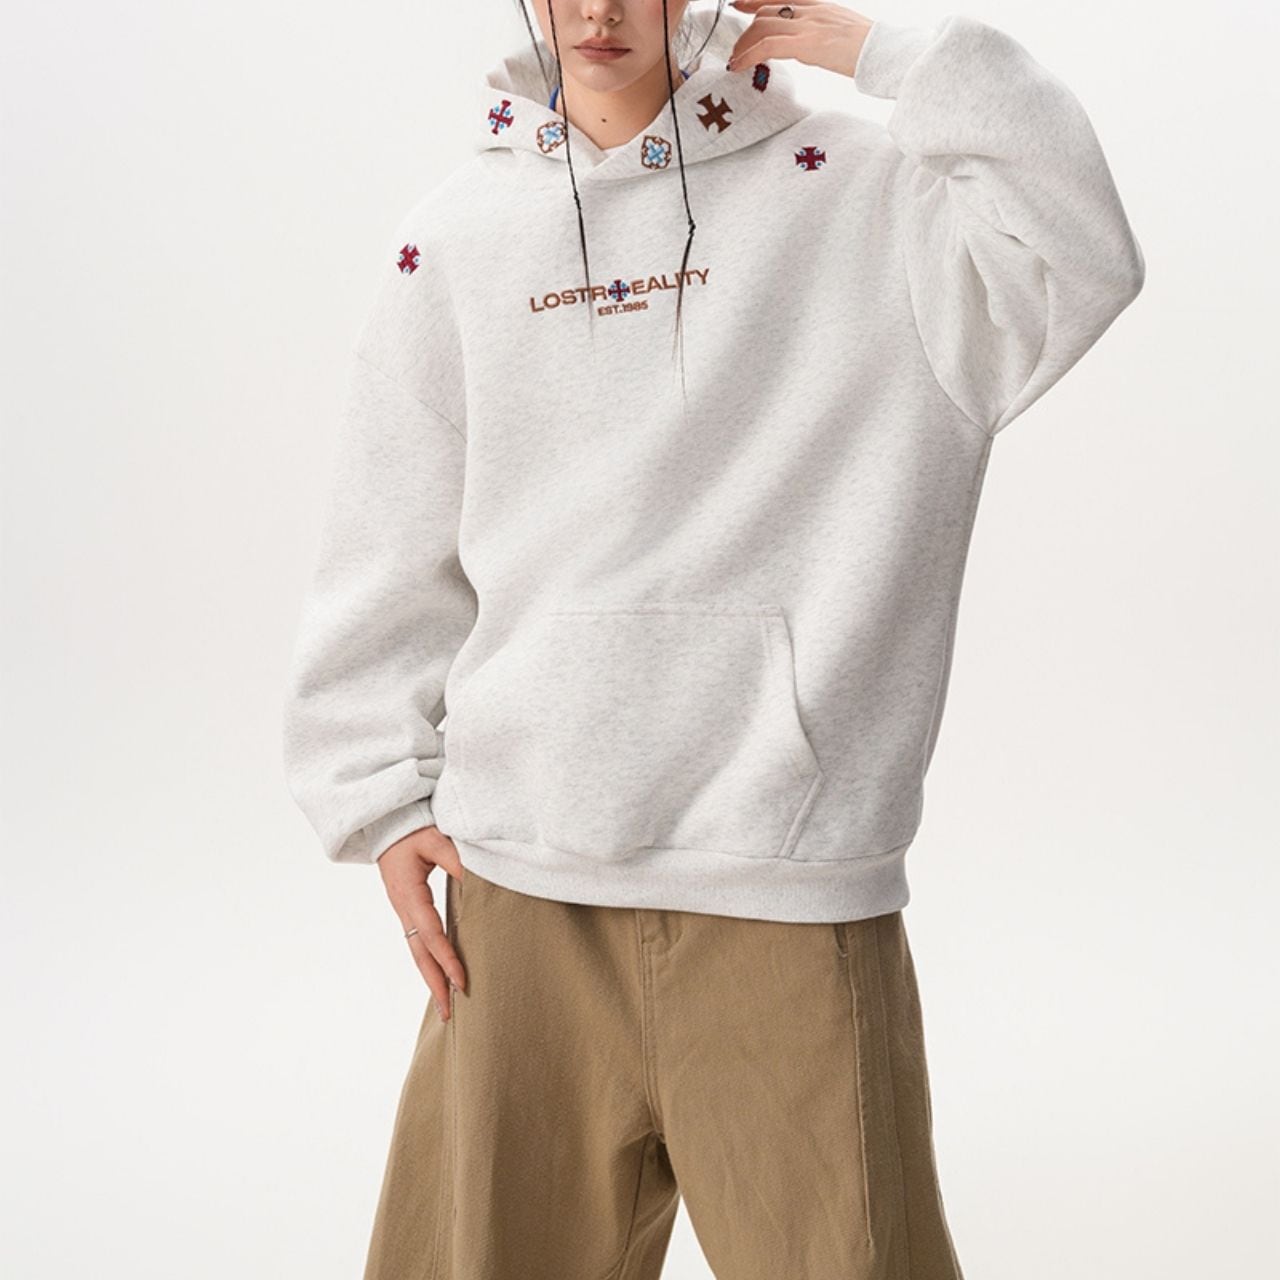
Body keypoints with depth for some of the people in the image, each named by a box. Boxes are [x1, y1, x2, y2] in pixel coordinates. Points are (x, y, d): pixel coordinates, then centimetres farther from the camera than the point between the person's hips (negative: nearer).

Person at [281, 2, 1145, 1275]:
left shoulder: (848, 194, 1)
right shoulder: (451, 240, 9)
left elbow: (1074, 256, -16)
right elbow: (392, 557, 12)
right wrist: (384, 799, 8)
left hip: (791, 893, -2)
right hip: (520, 890, 3)